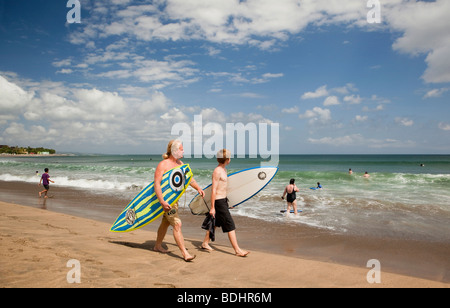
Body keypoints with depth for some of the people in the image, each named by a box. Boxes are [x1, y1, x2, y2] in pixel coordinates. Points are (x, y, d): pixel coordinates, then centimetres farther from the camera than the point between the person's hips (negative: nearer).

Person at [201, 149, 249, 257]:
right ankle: (237, 250, -3)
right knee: (230, 225, -8)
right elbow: (213, 190, -19)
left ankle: (205, 243, 32)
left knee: (215, 223, 18)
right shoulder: (217, 171, -18)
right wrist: (212, 207, -20)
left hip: (223, 200, 10)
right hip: (218, 201, -10)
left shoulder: (224, 169, 12)